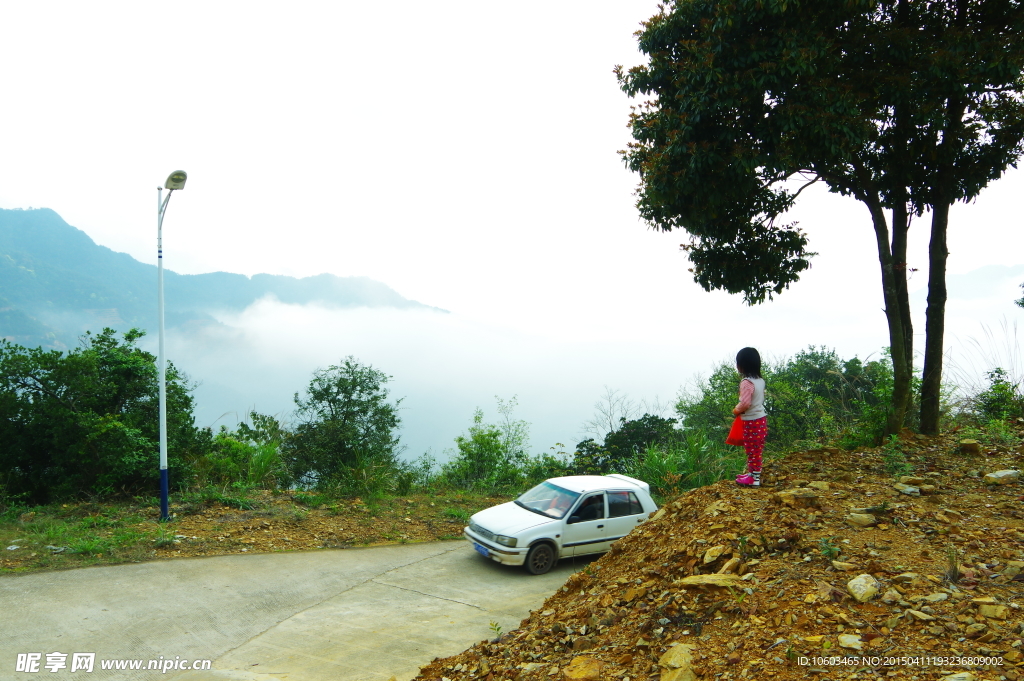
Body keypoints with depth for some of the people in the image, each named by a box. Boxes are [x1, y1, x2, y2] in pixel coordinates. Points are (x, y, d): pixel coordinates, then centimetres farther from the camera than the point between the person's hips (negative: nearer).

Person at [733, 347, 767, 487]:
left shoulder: (746, 382, -20)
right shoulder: (760, 380, 7)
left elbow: (745, 403, -26)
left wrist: (736, 410, -6)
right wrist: (740, 409, 15)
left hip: (752, 422, -9)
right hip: (761, 418, 9)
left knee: (753, 450, 0)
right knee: (754, 449, 18)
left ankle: (754, 478, 7)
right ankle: (752, 472, 28)